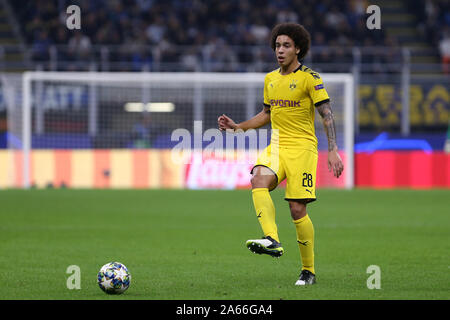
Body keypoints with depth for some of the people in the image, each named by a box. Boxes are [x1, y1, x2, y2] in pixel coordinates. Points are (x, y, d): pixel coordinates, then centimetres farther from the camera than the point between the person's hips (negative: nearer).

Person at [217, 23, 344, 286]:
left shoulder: (309, 78, -5)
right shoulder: (270, 79, 14)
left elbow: (327, 115, -8)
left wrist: (333, 150, -17)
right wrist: (238, 126, 16)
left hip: (302, 148, -5)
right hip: (276, 146, 5)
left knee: (298, 210, -7)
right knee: (259, 181, -27)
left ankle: (309, 271, 6)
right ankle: (272, 240, -40)